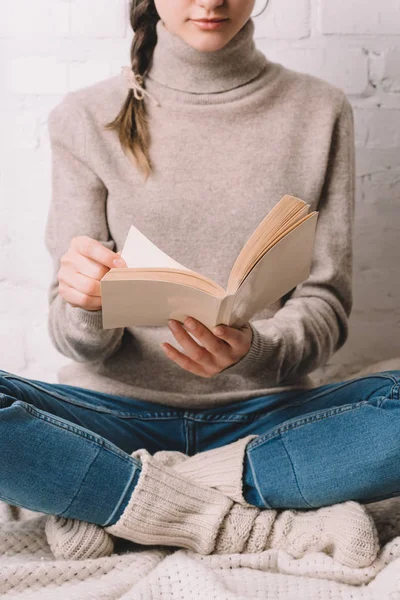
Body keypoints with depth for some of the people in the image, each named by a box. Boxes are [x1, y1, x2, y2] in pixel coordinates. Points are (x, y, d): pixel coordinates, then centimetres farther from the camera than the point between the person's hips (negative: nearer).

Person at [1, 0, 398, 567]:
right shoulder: (86, 118, 1)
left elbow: (325, 303, 1)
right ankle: (271, 525, -18)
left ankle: (108, 501, -16)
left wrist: (253, 352, -21)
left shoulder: (319, 112, 3)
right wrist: (86, 311, -26)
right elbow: (79, 342, -1)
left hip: (262, 412, 1)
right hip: (118, 408, 0)